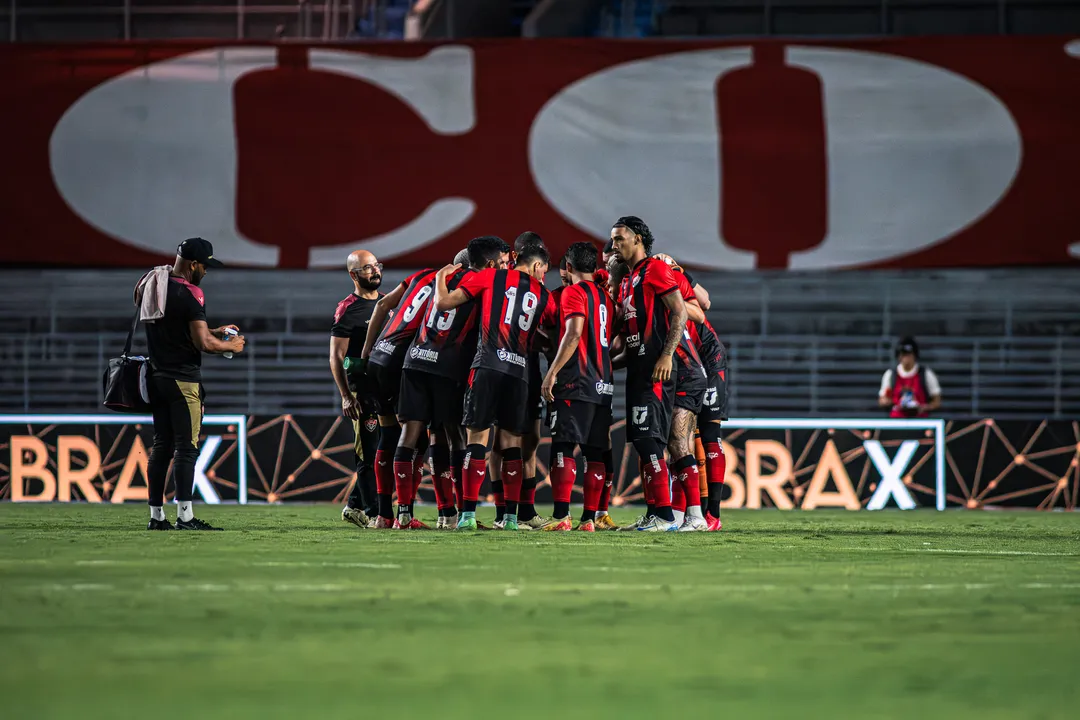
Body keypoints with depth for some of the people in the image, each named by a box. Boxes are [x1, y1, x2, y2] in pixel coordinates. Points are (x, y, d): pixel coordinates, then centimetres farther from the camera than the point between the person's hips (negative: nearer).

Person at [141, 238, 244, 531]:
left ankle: (156, 515, 12)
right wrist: (231, 345, 1)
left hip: (156, 376, 7)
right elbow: (202, 343, -17)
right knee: (186, 448, -5)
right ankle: (184, 516, -8)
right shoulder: (190, 294, -16)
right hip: (183, 380, -7)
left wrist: (214, 332, 20)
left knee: (161, 446, 12)